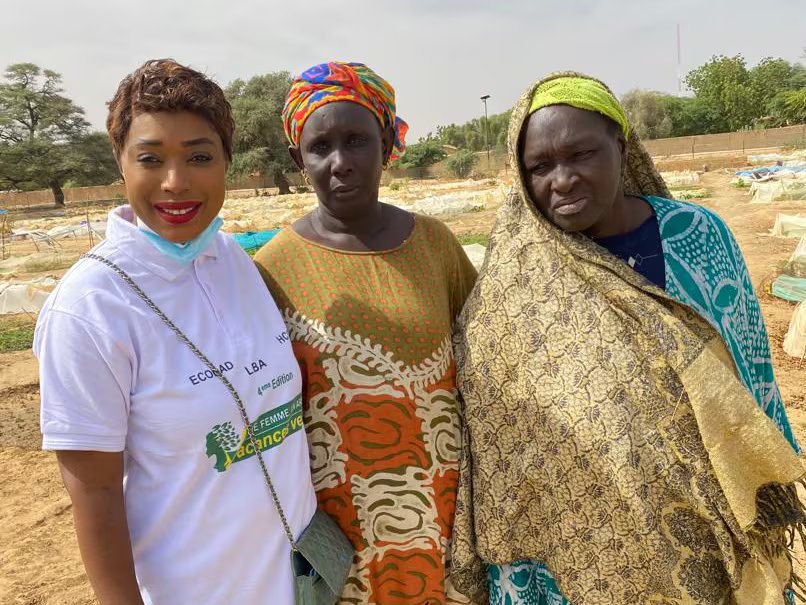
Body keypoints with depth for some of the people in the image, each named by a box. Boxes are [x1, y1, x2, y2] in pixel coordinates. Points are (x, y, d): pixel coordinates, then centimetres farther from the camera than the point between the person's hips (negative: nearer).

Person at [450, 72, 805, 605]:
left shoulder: (699, 235, -9)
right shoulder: (511, 285, -15)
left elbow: (751, 371, 2)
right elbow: (494, 440, -9)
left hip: (704, 537, 2)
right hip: (574, 548, -1)